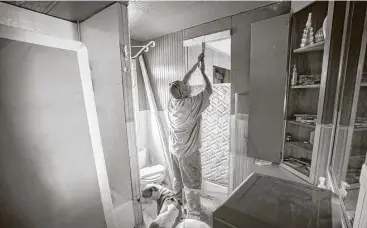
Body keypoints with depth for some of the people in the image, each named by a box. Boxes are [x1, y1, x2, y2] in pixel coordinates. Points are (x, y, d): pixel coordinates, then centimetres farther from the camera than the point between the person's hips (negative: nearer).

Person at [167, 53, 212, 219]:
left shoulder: (172, 101, -5)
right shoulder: (191, 105, -25)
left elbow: (183, 81, 7)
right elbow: (209, 91, -12)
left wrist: (196, 64, 12)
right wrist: (203, 71, -1)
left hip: (174, 150, 8)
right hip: (188, 153, -7)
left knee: (178, 181, 25)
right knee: (192, 185, 10)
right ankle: (194, 216, 27)